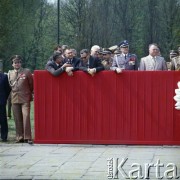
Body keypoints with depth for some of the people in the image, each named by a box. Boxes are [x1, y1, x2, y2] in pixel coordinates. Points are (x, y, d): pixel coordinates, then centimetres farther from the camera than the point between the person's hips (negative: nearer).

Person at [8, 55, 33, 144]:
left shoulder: (27, 72, 0)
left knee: (26, 117, -13)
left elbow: (31, 84, 6)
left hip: (25, 99, -4)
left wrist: (29, 94, 10)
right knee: (17, 119, 4)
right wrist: (14, 93, 14)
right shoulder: (10, 73, 11)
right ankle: (20, 137, 11)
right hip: (14, 99, 4)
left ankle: (27, 137, -12)